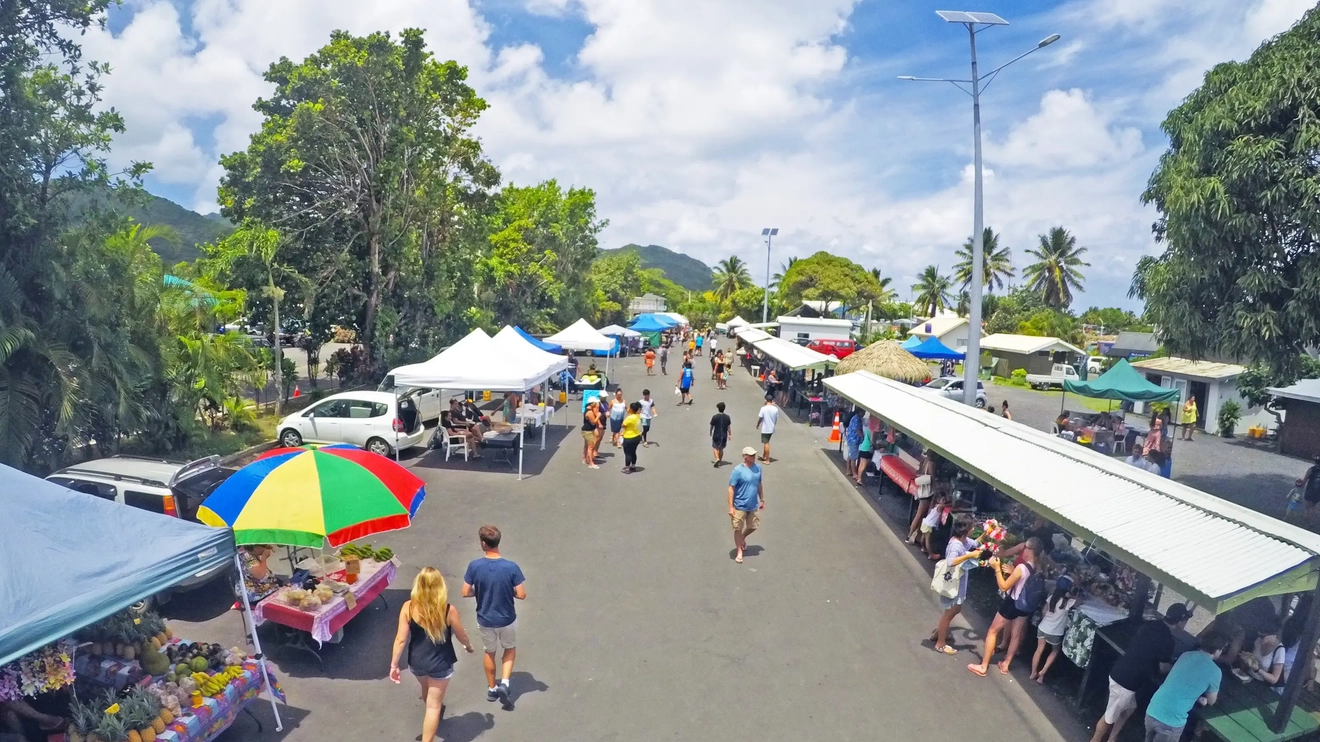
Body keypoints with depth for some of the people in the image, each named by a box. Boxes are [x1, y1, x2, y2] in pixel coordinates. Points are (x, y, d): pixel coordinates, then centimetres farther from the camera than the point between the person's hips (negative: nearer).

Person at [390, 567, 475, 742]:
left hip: (416, 662, 4)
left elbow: (401, 639, -15)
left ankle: (437, 711, 61)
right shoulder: (448, 610, -23)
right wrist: (469, 646, 13)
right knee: (433, 705, 11)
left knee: (427, 690, 33)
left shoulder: (408, 607, -19)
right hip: (440, 664, -4)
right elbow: (462, 636, -8)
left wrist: (394, 664, -2)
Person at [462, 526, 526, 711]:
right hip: (507, 620, -1)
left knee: (489, 652, 26)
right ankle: (504, 683, 10)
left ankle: (492, 689, 39)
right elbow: (522, 595, -17)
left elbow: (465, 593, -11)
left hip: (485, 620, 1)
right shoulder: (511, 567, -23)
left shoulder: (474, 566, -19)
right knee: (510, 649, 26)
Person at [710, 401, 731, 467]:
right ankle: (720, 461, 25)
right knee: (721, 448, 18)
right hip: (724, 435, 3)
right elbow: (728, 427, 0)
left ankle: (717, 459, -10)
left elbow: (712, 426, -4)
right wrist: (729, 435, 11)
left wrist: (710, 432, 13)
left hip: (716, 435, -3)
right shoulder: (727, 417, -5)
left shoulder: (715, 417, -13)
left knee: (715, 447, 11)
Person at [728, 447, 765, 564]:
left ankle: (742, 538, 47)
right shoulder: (738, 470, -20)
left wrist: (762, 500, 16)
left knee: (753, 526, 17)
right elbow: (731, 489, -17)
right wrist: (731, 507, -19)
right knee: (738, 529, 7)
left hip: (753, 506, 5)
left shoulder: (758, 468, -2)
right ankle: (740, 551, 24)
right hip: (740, 506, -5)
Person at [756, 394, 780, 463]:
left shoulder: (763, 408, -16)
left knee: (766, 443, 1)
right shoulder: (775, 409, -4)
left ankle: (767, 460, 2)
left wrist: (757, 425, 6)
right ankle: (764, 456, 35)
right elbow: (776, 419, 5)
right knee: (766, 442, 22)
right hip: (772, 429, 5)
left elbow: (760, 418, -11)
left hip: (765, 429, -5)